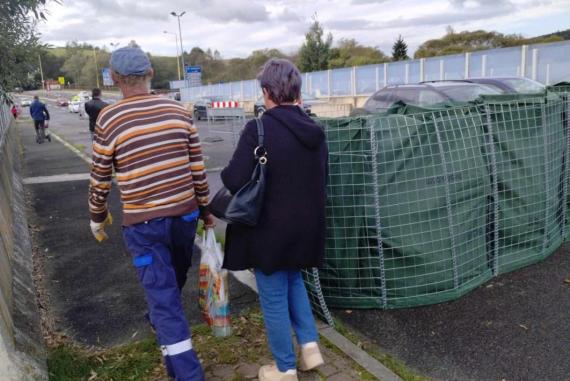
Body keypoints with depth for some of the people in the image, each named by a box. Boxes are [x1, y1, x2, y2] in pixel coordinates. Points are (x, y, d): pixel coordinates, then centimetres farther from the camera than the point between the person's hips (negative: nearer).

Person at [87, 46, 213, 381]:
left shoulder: (109, 120, -10)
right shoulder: (179, 112, -1)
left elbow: (101, 179, -3)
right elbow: (198, 168, 2)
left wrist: (98, 217, 14)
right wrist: (205, 209, 13)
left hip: (143, 223, -4)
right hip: (184, 214, 4)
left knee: (163, 295, 3)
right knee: (173, 282, 27)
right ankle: (160, 320, 55)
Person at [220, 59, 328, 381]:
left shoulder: (258, 129, -19)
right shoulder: (315, 131, 1)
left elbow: (235, 181, -23)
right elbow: (322, 180, 9)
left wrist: (227, 173, -2)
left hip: (270, 227, -6)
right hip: (306, 225, 6)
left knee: (274, 298, 11)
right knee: (293, 280, 30)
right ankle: (310, 345, 27)